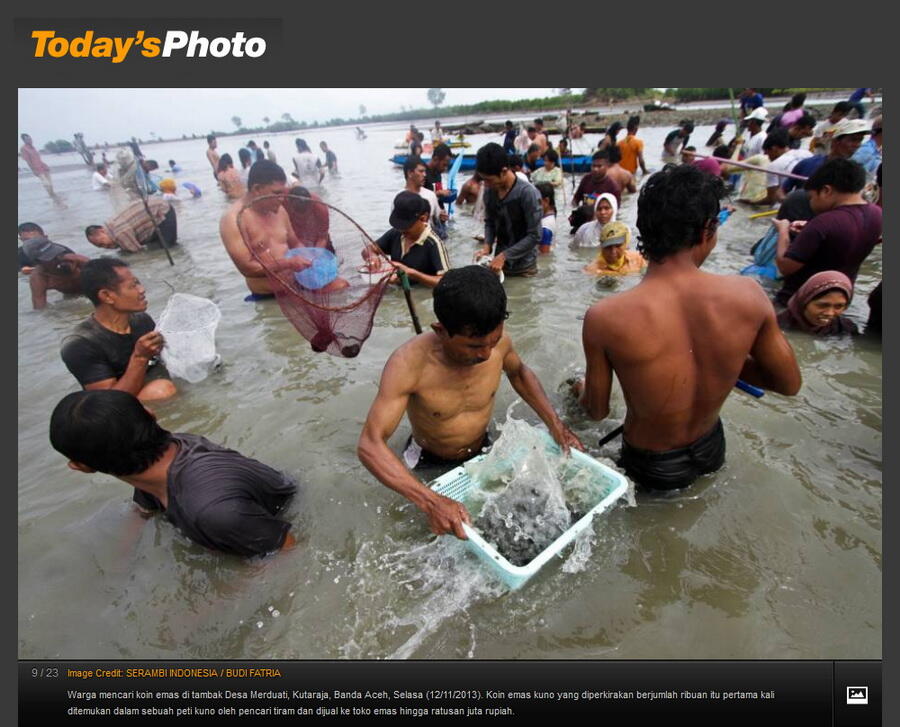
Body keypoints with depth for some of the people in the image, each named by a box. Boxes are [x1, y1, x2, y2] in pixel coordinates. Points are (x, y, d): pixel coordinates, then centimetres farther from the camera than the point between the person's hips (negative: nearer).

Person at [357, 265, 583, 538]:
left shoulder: (497, 341, -22)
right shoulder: (408, 364, -35)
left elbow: (519, 373, 2)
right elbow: (370, 445, -37)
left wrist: (554, 423, -10)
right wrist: (430, 501, -50)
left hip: (483, 453, 3)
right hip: (429, 464, -3)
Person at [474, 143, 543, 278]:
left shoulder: (528, 193, -20)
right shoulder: (489, 192, -3)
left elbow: (534, 236, -19)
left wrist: (504, 255, -23)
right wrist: (487, 246, -8)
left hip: (523, 266, -5)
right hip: (499, 261, 5)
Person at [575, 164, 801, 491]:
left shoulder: (604, 317, -30)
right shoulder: (747, 293, -20)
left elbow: (597, 411, -15)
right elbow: (789, 384, -5)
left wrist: (581, 388, 8)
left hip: (652, 469, -4)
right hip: (711, 451, 5)